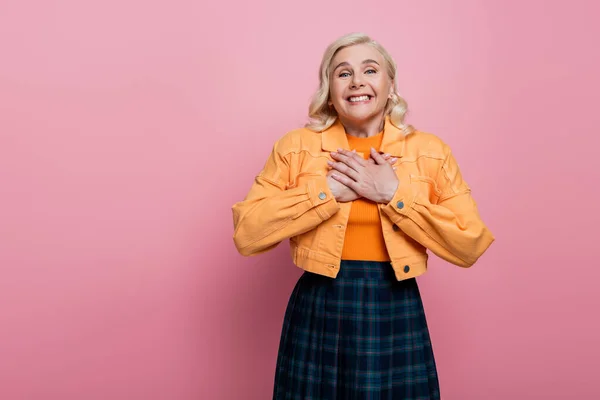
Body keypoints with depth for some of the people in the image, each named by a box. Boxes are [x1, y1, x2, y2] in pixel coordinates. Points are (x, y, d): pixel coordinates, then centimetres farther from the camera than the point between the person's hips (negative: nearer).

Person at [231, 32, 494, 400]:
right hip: (317, 314, 0)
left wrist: (393, 193, -14)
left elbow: (471, 244, -6)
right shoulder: (295, 146, -2)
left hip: (397, 315, 1)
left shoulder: (431, 151, 0)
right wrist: (329, 189, -15)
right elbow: (246, 233, -10)